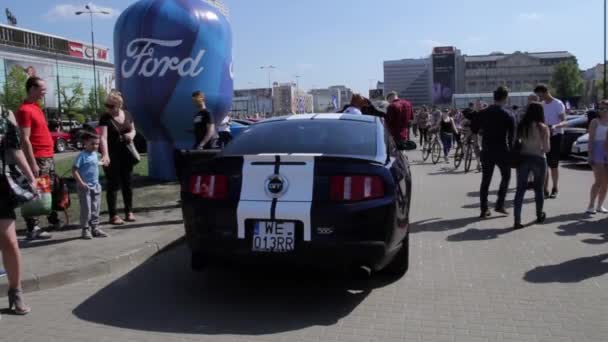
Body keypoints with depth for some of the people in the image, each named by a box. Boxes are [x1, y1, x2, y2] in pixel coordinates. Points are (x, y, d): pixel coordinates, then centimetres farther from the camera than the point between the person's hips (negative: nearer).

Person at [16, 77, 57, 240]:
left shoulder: (36, 107, 15)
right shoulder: (25, 110, -14)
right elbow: (25, 140, -18)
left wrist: (49, 155, 18)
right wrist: (33, 163, -21)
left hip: (48, 157, 9)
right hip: (38, 159, -9)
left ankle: (54, 220, 32)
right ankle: (33, 229, 1)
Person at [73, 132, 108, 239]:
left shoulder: (95, 154, 9)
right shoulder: (82, 156, -13)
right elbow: (74, 170, -17)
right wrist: (81, 183, -21)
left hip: (96, 186, 7)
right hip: (85, 187, -7)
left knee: (95, 209, 12)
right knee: (86, 209, -2)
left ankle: (95, 228, 21)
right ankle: (85, 229, 9)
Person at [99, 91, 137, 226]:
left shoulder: (127, 115, 4)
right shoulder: (105, 118, -11)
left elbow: (133, 130, 18)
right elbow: (103, 137, -23)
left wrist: (132, 134, -7)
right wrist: (105, 155, -37)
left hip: (126, 155, 5)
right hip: (112, 156, -4)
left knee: (127, 183, 10)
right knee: (113, 185, -1)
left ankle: (129, 211, 22)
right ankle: (113, 215, 5)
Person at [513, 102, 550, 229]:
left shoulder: (521, 126, -1)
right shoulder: (543, 127, -9)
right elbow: (547, 148, -9)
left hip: (523, 158, 2)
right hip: (538, 159, -2)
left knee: (520, 189, 2)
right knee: (539, 189, 17)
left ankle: (517, 221, -7)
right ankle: (540, 216, 34)